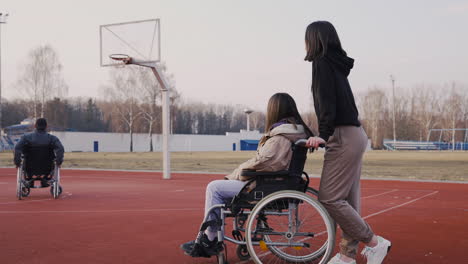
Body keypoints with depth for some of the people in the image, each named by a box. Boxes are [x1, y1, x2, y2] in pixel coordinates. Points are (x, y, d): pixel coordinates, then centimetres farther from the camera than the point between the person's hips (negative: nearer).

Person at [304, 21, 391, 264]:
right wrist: (325, 134, 27)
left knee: (329, 197, -9)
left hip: (344, 137, -10)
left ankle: (374, 242, -3)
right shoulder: (338, 63, 20)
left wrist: (323, 134, -23)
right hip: (354, 135, 10)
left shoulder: (322, 62, -6)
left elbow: (327, 102, -17)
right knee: (348, 198, 9)